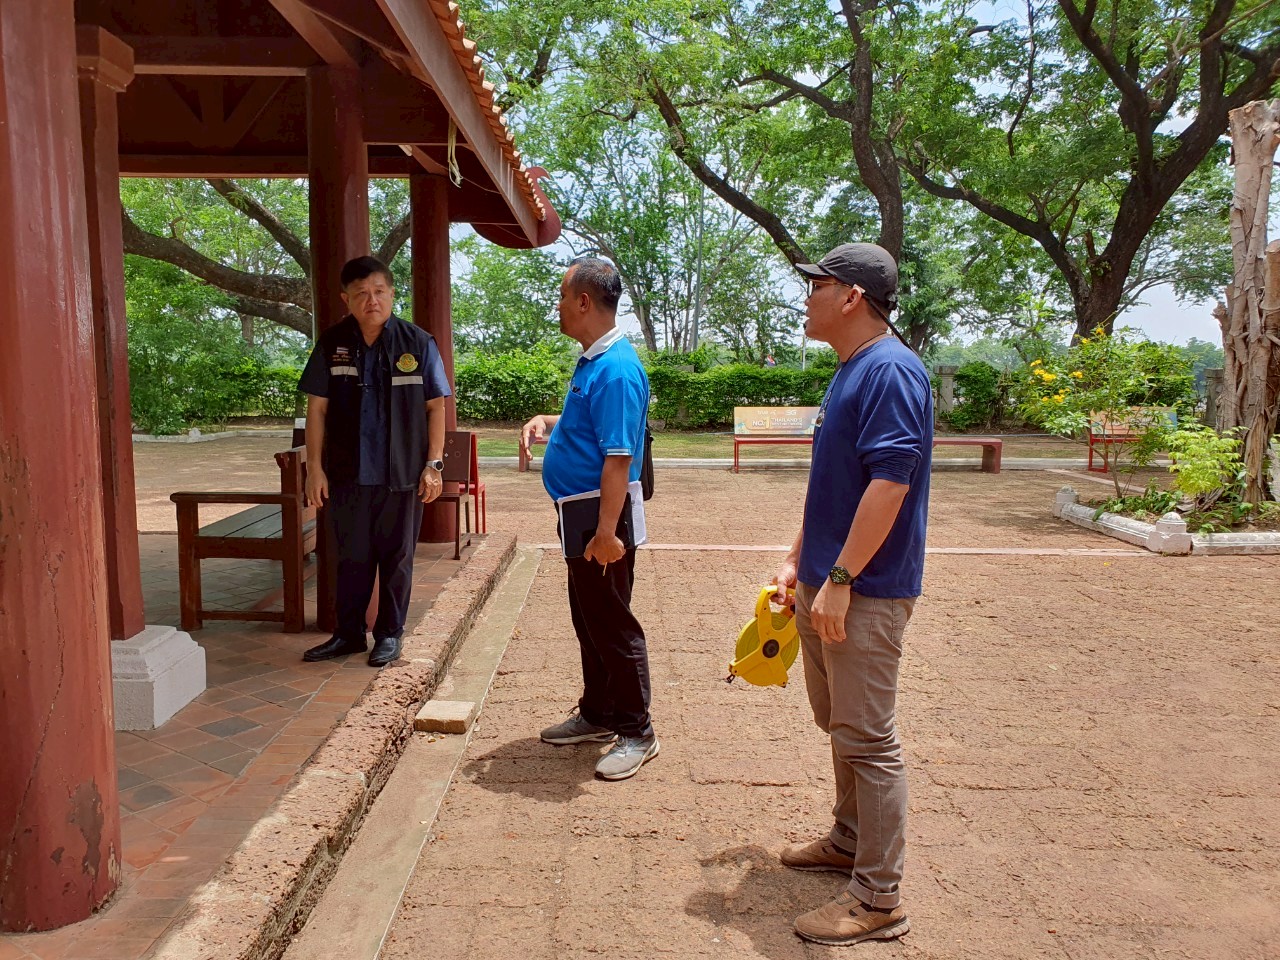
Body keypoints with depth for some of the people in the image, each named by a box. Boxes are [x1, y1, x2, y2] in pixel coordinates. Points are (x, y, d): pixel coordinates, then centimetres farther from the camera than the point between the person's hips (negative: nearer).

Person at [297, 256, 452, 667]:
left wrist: (433, 464, -5)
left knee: (397, 557, 10)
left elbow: (436, 406, 0)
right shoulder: (332, 344, 0)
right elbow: (317, 408, 3)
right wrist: (315, 467, 0)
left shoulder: (418, 343, -4)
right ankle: (349, 634, 26)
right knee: (351, 557, 11)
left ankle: (390, 633, 25)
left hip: (402, 475, -1)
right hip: (348, 474, 1)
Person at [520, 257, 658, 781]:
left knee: (612, 624, 0)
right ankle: (597, 714, 33)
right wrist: (546, 422, 8)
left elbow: (618, 458, -27)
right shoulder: (593, 360, 11)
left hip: (601, 517, -10)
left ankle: (636, 732, 14)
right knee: (588, 620, 19)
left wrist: (606, 532, -29)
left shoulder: (616, 369, -21)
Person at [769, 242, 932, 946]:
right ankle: (850, 841, 38)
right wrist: (798, 561, 19)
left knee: (867, 740, -1)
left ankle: (879, 901, 11)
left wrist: (839, 579, -23)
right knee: (840, 725, 20)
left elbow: (889, 482, -24)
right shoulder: (849, 372, 15)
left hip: (866, 594, -10)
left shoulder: (891, 371, -17)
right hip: (826, 585, 10)